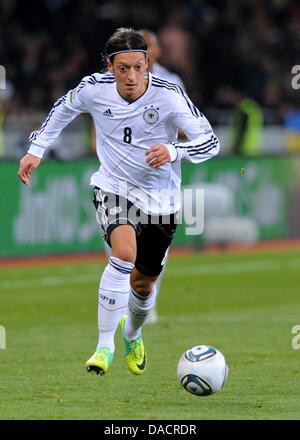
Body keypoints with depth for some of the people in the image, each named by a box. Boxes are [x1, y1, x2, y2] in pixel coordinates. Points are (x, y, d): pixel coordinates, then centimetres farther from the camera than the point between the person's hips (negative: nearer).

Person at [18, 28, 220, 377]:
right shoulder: (94, 89, -13)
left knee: (143, 284, 12)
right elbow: (64, 108, 11)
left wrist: (173, 151, -40)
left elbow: (210, 142, -21)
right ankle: (104, 346, -21)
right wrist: (36, 149, 8)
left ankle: (132, 334, 48)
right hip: (113, 188, -1)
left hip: (160, 199, 1)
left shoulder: (169, 95, -20)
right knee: (125, 253, -30)